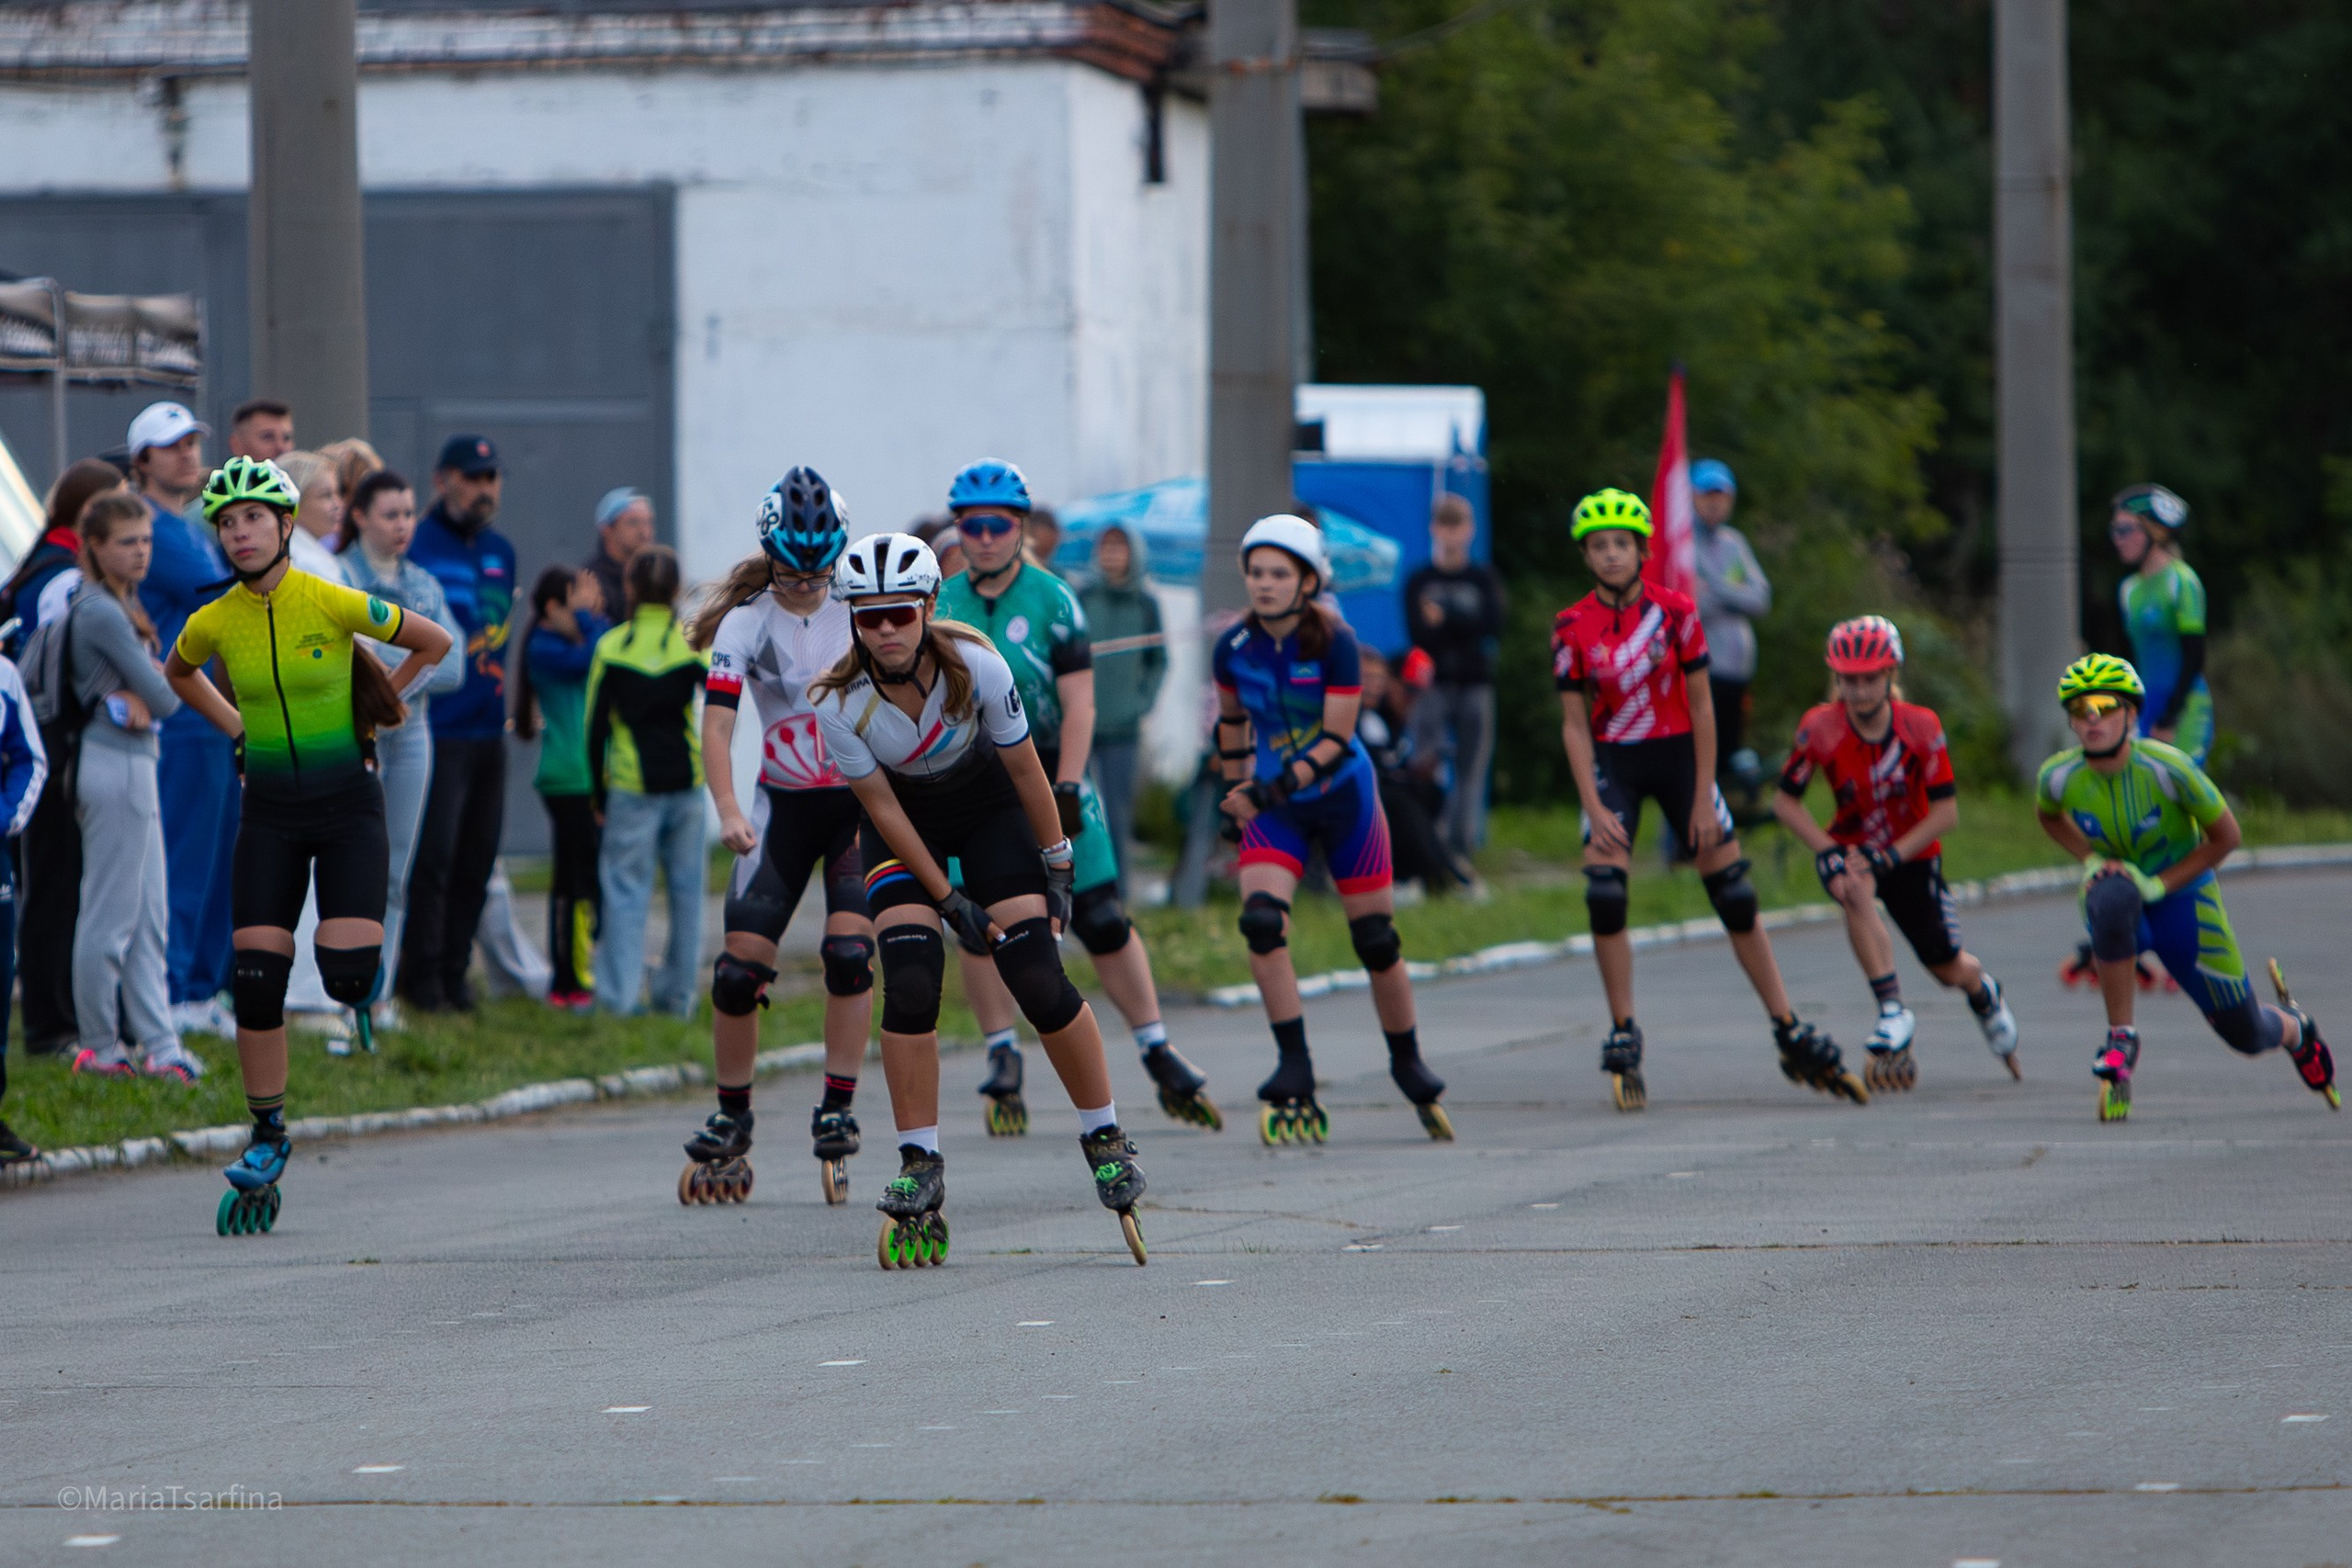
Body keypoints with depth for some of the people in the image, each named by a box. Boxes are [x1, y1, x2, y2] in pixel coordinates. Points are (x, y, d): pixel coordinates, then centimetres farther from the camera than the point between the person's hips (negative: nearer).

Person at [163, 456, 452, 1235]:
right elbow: (178, 673, 20)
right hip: (270, 812, 2)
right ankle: (267, 1139, 8)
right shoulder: (213, 623, -5)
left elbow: (434, 643, 2)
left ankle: (360, 948, 24)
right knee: (257, 983, -6)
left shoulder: (334, 604, -13)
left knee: (348, 978, -15)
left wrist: (378, 705, 8)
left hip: (347, 803, -2)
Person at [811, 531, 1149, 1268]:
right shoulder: (839, 704, -27)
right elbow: (881, 808, -17)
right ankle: (919, 1169, -7)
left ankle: (1106, 1140, 6)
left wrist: (1056, 867, -6)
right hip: (906, 824, 0)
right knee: (909, 986, -17)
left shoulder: (975, 666, -28)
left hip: (988, 806, 0)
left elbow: (1024, 767, -14)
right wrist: (950, 900, -16)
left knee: (1039, 981, -11)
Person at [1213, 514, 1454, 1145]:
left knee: (1376, 940, 5)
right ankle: (1295, 1074, -16)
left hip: (1344, 798, -2)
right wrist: (1236, 793, 16)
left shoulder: (1333, 643, -19)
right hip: (1273, 805, 2)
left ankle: (1409, 1066, 26)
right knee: (1261, 923, -21)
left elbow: (1335, 742, -22)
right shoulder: (1234, 649, -8)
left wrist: (1268, 791, -31)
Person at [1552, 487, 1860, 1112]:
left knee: (1735, 895, -1)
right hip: (1613, 761, 0)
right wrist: (1594, 808, -12)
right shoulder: (1573, 628, -8)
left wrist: (1704, 797, -8)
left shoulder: (1675, 611, -10)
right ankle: (1623, 1041, -4)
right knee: (1605, 895, -16)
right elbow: (1575, 724, -4)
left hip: (1677, 754, 0)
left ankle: (1793, 1037, 7)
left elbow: (1701, 706, -5)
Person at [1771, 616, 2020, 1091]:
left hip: (1912, 855, 1)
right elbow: (1785, 801, -12)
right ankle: (1893, 1012, -29)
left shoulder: (1921, 727, -20)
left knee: (1949, 968, 5)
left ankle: (1983, 992, 45)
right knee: (1855, 891, -37)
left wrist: (1890, 856, -25)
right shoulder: (1820, 728, -20)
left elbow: (1946, 811, -16)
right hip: (1853, 848, 0)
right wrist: (1828, 852, -24)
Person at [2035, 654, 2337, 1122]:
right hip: (2120, 907, 1)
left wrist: (2158, 884, -21)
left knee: (2245, 1034, 5)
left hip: (2180, 895, -1)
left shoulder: (2166, 767, -25)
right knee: (2111, 898, -40)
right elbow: (2048, 815, 10)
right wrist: (2089, 860, -7)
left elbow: (2226, 836, -12)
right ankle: (2122, 1039, -27)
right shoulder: (2058, 776, -16)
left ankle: (2294, 1030, 45)